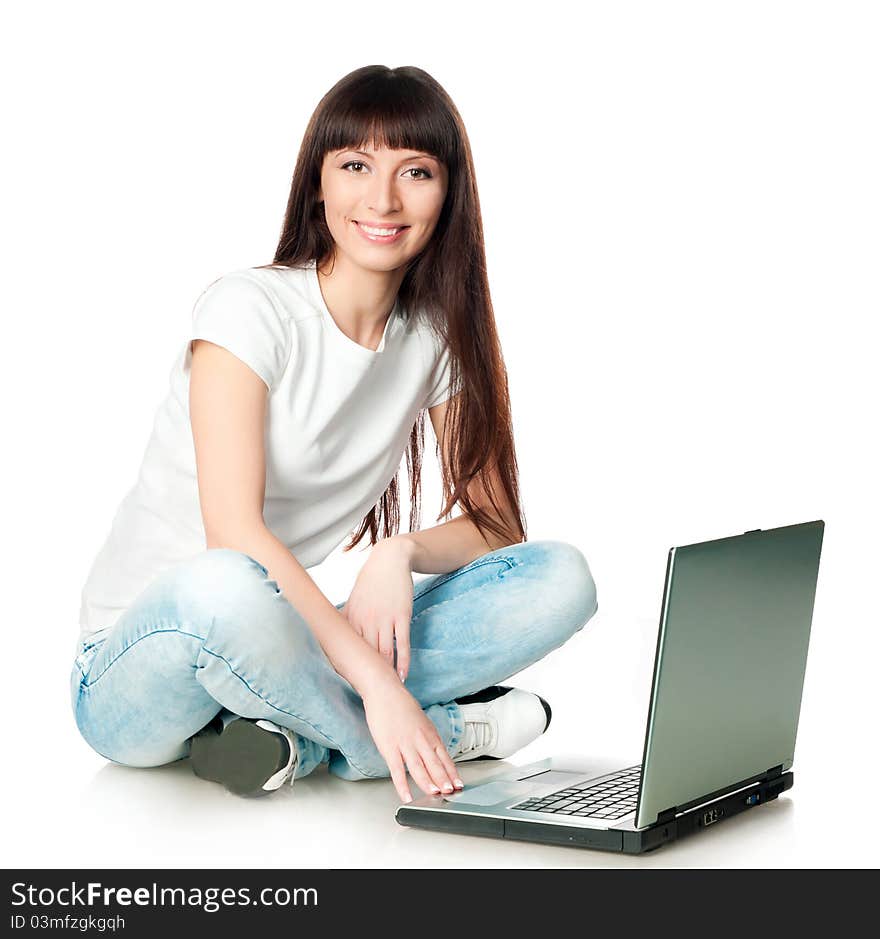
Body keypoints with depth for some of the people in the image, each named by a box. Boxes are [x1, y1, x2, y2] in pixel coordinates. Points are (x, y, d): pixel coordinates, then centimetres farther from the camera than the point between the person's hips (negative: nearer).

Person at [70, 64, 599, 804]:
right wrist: (375, 681, -34)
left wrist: (400, 552, -19)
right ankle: (443, 735, -18)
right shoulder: (250, 308, -15)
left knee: (562, 577, -11)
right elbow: (233, 532, -26)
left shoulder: (437, 338, 3)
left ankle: (302, 736, -21)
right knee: (224, 587, -42)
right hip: (141, 662, -5)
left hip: (279, 646, 6)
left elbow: (497, 526, 4)